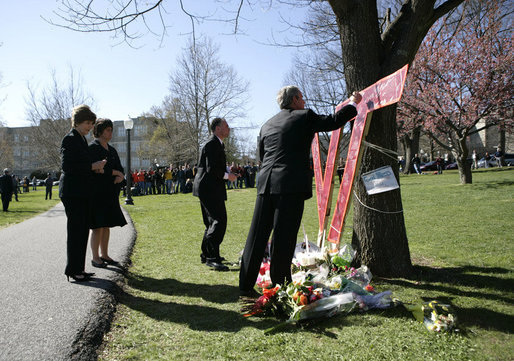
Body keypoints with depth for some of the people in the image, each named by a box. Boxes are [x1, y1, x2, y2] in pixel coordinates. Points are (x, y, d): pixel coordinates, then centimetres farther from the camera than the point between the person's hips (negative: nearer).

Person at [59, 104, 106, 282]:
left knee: (83, 231, 11)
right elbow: (66, 166, -18)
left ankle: (78, 268, 19)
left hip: (83, 192, 9)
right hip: (72, 192, -9)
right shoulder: (70, 139, -10)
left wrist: (96, 167, 6)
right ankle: (73, 269, 4)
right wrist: (92, 166, -17)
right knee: (75, 231, -4)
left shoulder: (82, 139, 17)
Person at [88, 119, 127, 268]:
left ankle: (104, 255, 19)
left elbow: (120, 169, 13)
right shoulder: (93, 148, -7)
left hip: (110, 193, 8)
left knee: (106, 225, 11)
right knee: (98, 226, -5)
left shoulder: (112, 150, 16)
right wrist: (116, 173, -8)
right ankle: (95, 258, 4)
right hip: (97, 192, -7)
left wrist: (120, 176, -9)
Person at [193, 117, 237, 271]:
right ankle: (212, 258, -16)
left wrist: (226, 174, 15)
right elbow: (211, 169, -21)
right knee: (219, 221, -15)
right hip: (210, 189, -11)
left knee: (213, 223, 16)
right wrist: (227, 176, -10)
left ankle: (206, 254, 25)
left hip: (207, 189, 11)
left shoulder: (216, 144, 20)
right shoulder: (213, 144, -13)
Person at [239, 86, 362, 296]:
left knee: (257, 235, 7)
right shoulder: (305, 117, 2)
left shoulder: (267, 125, 19)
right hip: (291, 185, -5)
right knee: (283, 238, 0)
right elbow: (334, 122, 9)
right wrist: (353, 103, 24)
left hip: (266, 183, 6)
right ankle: (280, 285, 7)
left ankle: (246, 286, 12)